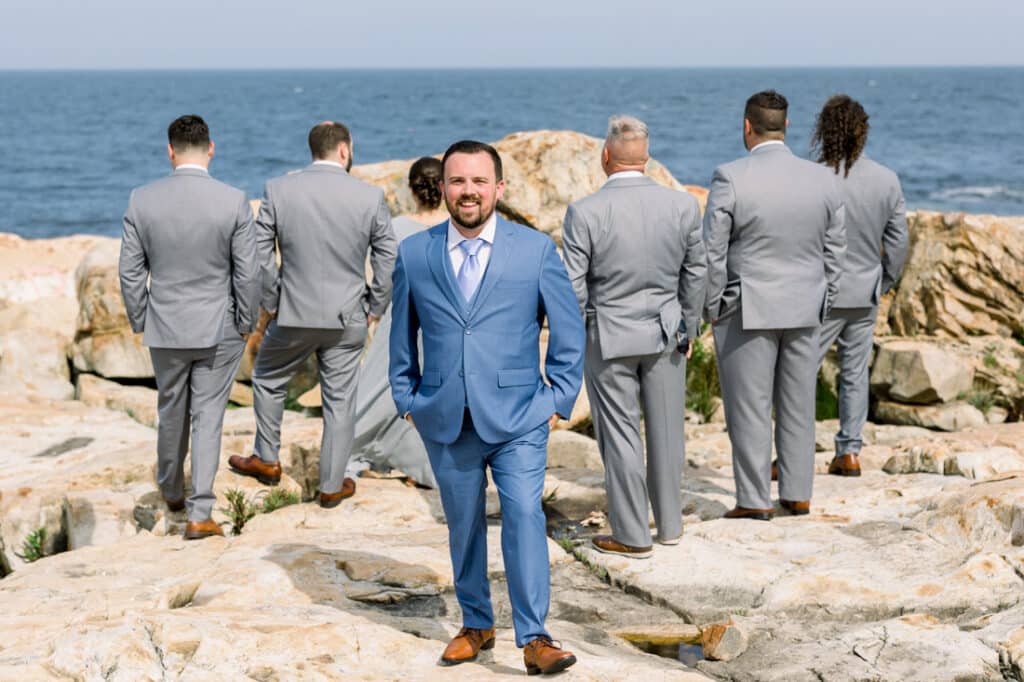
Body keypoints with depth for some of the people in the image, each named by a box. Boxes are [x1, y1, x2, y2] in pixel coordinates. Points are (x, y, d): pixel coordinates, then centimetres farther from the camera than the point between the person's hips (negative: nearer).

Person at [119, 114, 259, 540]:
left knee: (171, 413, 20)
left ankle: (172, 492, 39)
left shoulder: (142, 200, -8)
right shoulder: (234, 202, -12)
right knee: (208, 417, 4)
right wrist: (246, 323, 4)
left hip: (165, 329, 2)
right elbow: (247, 273, -9)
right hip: (219, 329, -2)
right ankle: (199, 515, 1)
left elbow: (130, 271, -3)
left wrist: (139, 321, 10)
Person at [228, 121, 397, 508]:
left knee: (268, 380, 24)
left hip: (293, 315, 0)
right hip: (348, 318, 0)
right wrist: (374, 309, 8)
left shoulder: (278, 191, -7)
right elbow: (387, 259, -4)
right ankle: (332, 485, 18)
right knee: (340, 402, 11)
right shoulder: (371, 197, -8)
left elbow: (259, 253, -6)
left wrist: (270, 302, 6)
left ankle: (267, 460, 35)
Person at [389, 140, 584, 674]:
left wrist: (559, 400, -1)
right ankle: (475, 625, 27)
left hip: (518, 417, -2)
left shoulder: (536, 250, -1)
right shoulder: (414, 254, 4)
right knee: (463, 525, 11)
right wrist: (407, 400, 10)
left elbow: (568, 330, 4)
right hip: (445, 421, 2)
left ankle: (533, 638, -12)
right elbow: (402, 334, 14)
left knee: (524, 514, -15)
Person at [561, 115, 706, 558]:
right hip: (665, 333, 3)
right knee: (666, 429, 14)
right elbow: (695, 274, 3)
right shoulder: (683, 206, -6)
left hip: (607, 337, -3)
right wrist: (688, 330, 16)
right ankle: (670, 524, 26)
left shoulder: (585, 213, -16)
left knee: (620, 435, 5)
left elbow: (572, 287, -12)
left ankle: (632, 535, 12)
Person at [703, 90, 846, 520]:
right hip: (803, 309, 4)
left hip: (746, 310, -4)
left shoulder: (729, 179, -14)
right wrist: (821, 306, 14)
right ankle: (797, 495, 17)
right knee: (797, 405, 12)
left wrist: (713, 311, -1)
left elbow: (712, 254, -12)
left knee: (749, 408, 3)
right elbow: (834, 251, 5)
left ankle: (754, 501, 6)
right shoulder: (823, 179, -1)